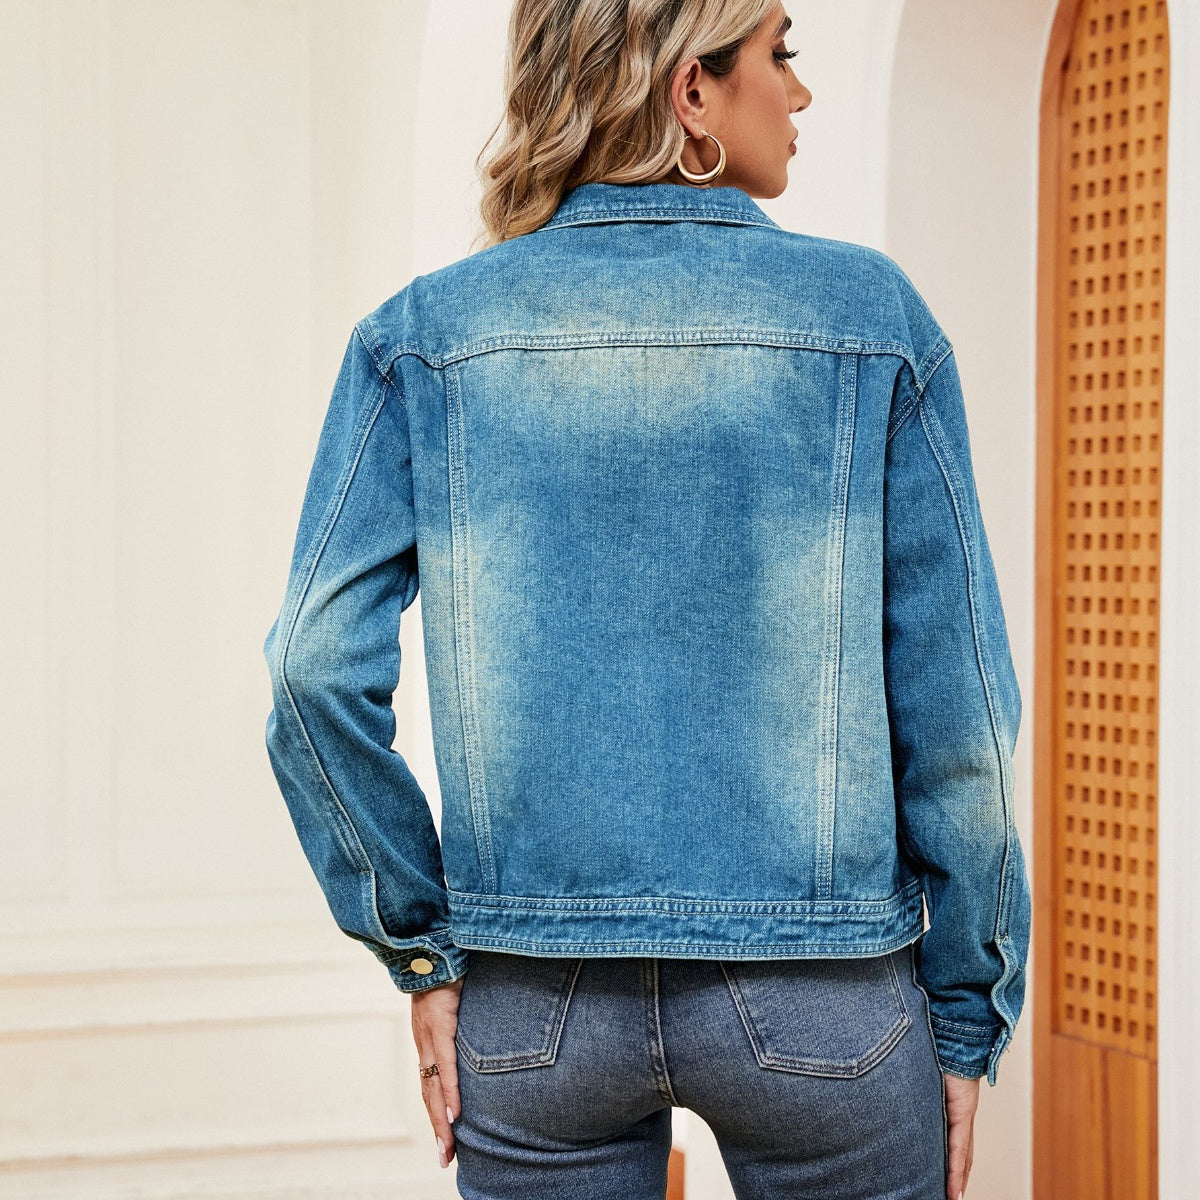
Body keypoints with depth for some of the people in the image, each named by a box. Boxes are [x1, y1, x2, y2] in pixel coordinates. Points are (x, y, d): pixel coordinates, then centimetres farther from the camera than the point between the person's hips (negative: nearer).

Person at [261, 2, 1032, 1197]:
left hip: (534, 1008, 2)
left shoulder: (425, 332, -2)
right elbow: (953, 702, -6)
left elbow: (320, 668, -9)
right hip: (820, 1006, -1)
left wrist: (423, 953, 1)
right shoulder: (870, 316, -6)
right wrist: (968, 1018, 4)